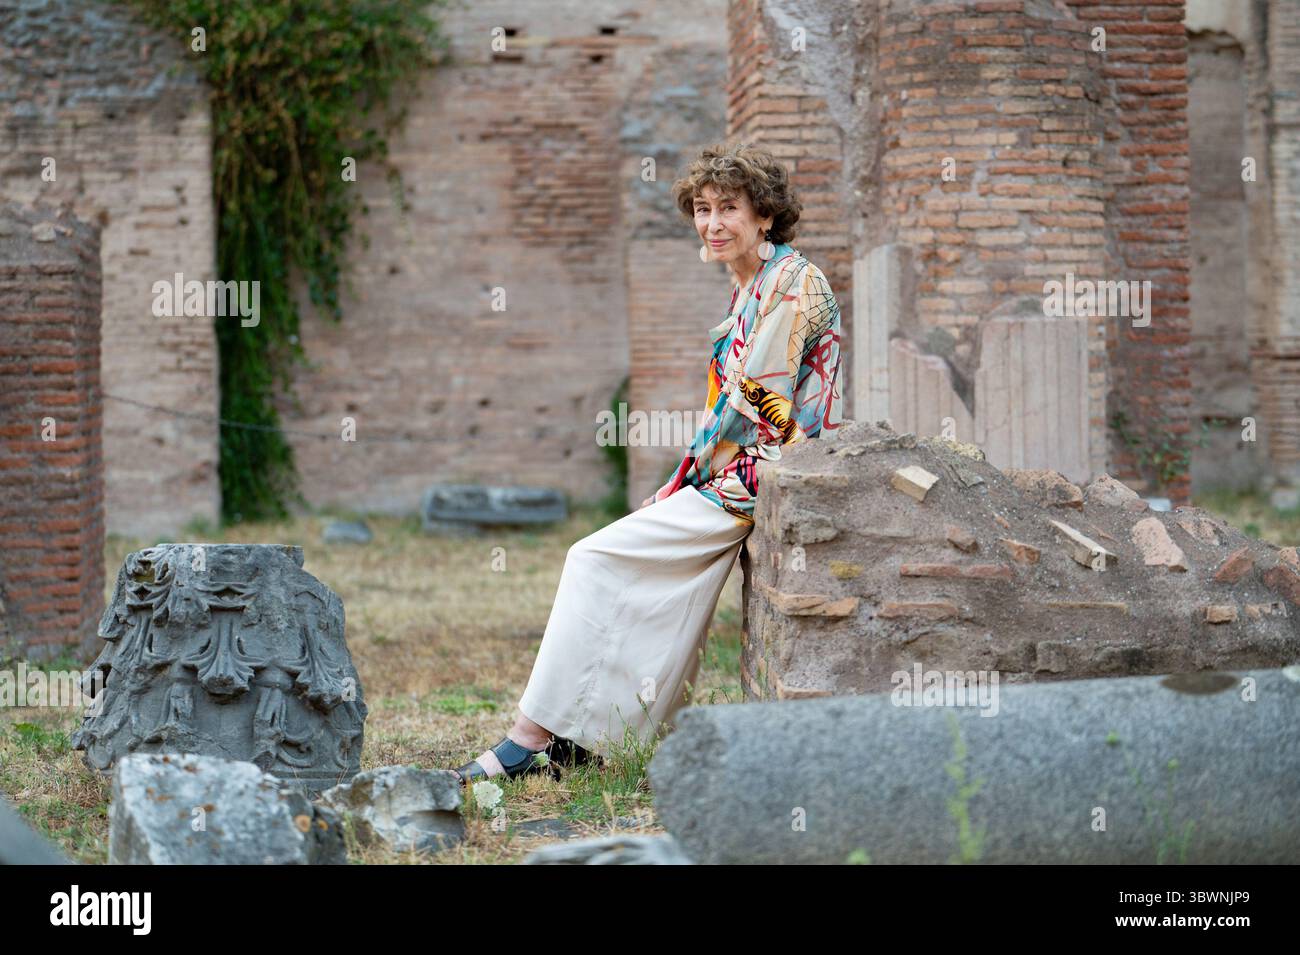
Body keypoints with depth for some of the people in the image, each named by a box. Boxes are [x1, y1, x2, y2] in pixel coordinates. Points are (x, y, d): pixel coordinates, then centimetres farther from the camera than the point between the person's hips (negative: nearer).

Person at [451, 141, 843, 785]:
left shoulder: (791, 283, -12)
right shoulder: (749, 290, 17)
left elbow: (752, 403, -16)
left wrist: (682, 482, -8)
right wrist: (680, 487, 9)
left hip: (759, 478, -9)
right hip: (738, 472, 9)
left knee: (596, 559, -11)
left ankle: (533, 738, -10)